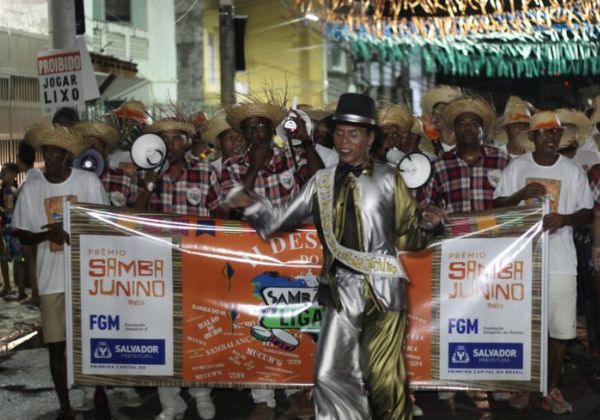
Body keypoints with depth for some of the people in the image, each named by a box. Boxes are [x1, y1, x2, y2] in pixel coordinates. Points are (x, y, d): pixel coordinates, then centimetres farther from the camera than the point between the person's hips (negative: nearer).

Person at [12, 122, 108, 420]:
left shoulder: (90, 181, -3)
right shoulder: (31, 189, 0)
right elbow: (23, 236, 4)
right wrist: (50, 234, -15)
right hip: (52, 279, 1)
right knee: (56, 344, 5)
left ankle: (100, 396, 29)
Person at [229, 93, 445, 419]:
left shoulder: (387, 178, 3)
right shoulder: (322, 181, 9)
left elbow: (407, 235, 4)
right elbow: (285, 219, 11)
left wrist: (425, 223, -16)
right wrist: (253, 205, -4)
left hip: (383, 288, -3)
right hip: (343, 288, 3)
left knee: (383, 376, 2)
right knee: (330, 374, 4)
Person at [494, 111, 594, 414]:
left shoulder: (573, 171, 5)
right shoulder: (517, 166, 4)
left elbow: (587, 213, 7)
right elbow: (497, 205, 5)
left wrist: (564, 218, -13)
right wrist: (521, 194, -14)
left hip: (560, 262, 0)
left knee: (560, 329, 2)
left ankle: (552, 390, 15)